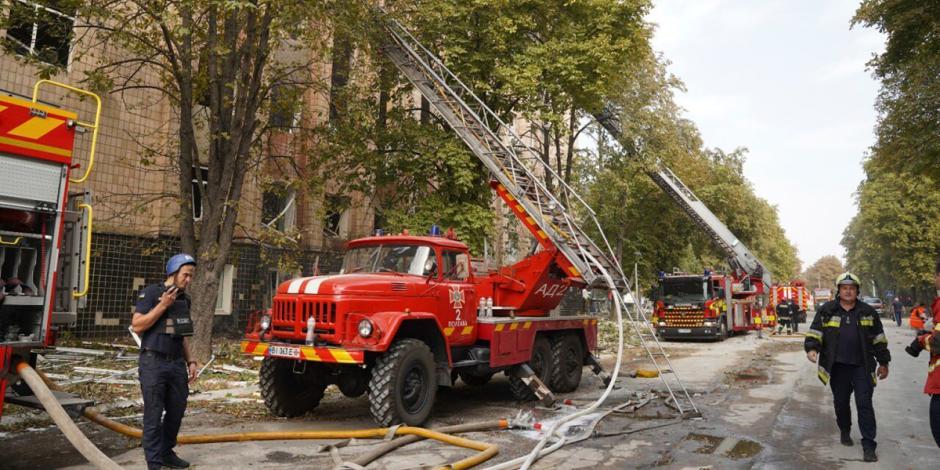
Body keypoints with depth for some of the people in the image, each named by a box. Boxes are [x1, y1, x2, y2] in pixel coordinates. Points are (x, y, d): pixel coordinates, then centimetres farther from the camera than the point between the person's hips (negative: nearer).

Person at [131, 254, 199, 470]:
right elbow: (137, 326, -14)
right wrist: (163, 305, -20)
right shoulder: (151, 293, -7)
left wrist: (190, 361, 12)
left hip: (176, 364, 6)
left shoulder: (184, 299, 12)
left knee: (177, 411, 11)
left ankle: (166, 453, 27)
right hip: (154, 363, -6)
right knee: (154, 414, 0)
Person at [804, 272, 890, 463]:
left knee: (864, 404, -2)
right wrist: (812, 348, -16)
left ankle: (868, 445, 3)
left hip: (862, 367, 0)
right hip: (837, 367, 0)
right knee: (841, 402, 13)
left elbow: (879, 339, 10)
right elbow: (815, 332, 1)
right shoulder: (827, 310, 1)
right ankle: (844, 431, 34)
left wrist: (883, 363, 11)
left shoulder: (868, 312, 5)